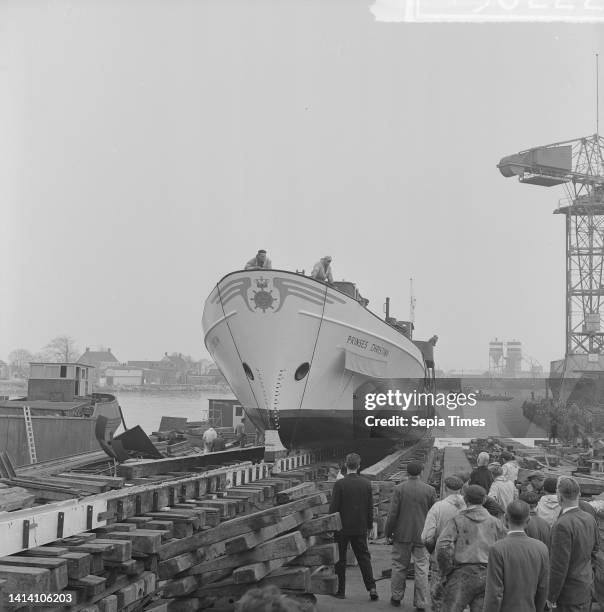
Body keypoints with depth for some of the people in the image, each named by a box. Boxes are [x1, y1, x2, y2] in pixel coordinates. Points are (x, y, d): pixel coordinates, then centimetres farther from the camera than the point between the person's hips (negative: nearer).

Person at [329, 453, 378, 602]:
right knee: (364, 557, 11)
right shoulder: (366, 483, -2)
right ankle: (371, 588, 2)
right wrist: (369, 525, 15)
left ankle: (340, 590, 12)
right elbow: (370, 506, 4)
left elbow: (333, 507, -10)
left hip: (342, 528, -3)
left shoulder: (340, 484, -14)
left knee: (340, 560, 7)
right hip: (360, 528, 3)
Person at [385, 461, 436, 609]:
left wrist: (388, 531, 5)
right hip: (422, 536, 0)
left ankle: (396, 597, 23)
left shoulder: (399, 489, -8)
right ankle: (421, 602, 4)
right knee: (421, 569, 4)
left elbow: (392, 513, -7)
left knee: (399, 566, 13)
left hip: (402, 535, 0)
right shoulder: (430, 490, -3)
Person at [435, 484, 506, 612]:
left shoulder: (457, 521, 1)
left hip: (462, 574, -3)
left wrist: (446, 572, 0)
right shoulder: (495, 523, 11)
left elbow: (443, 547, -11)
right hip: (488, 578, 3)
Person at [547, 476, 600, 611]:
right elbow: (595, 549, 14)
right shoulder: (590, 519, 2)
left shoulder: (562, 525, -24)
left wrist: (551, 597, -13)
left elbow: (559, 566, -22)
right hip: (587, 590, 8)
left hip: (570, 595, -8)